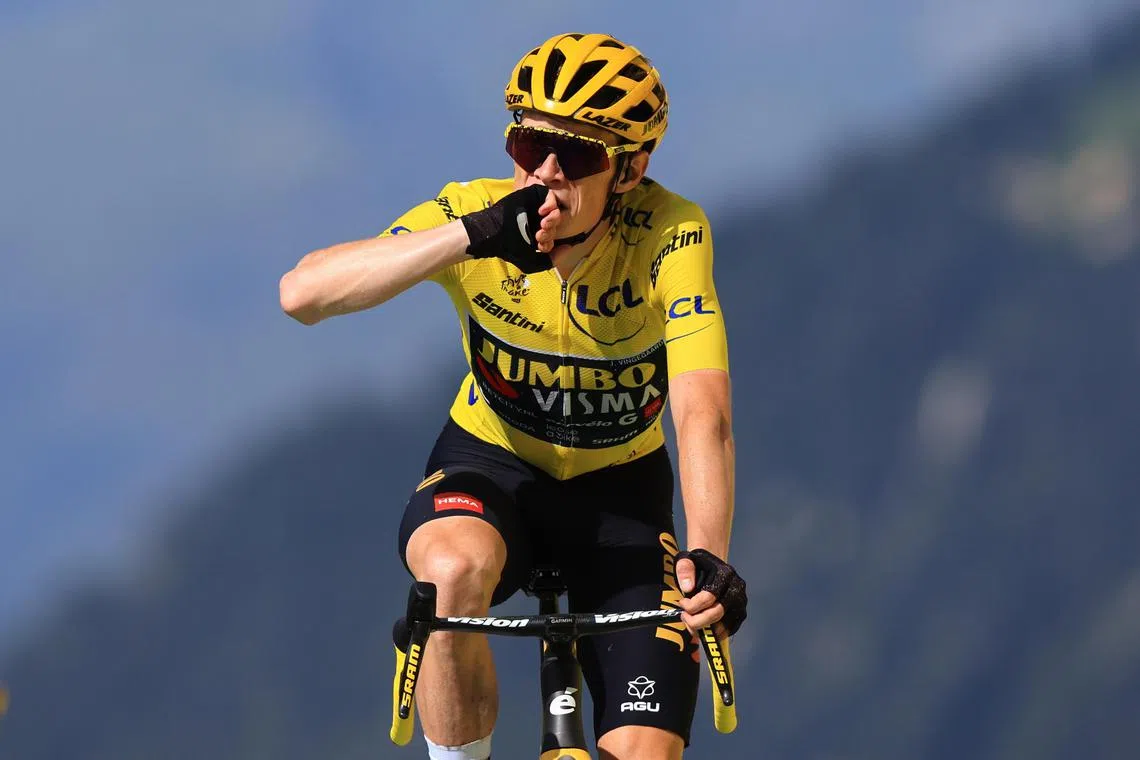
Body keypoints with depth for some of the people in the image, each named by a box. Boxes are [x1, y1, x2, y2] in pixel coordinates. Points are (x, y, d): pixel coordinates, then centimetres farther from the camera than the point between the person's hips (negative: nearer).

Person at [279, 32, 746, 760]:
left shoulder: (671, 233, -25)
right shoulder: (471, 211, -23)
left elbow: (703, 412, -36)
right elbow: (303, 291, -36)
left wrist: (708, 556, -53)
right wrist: (472, 236, -46)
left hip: (618, 490, 0)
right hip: (490, 464, 0)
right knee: (456, 571, -37)